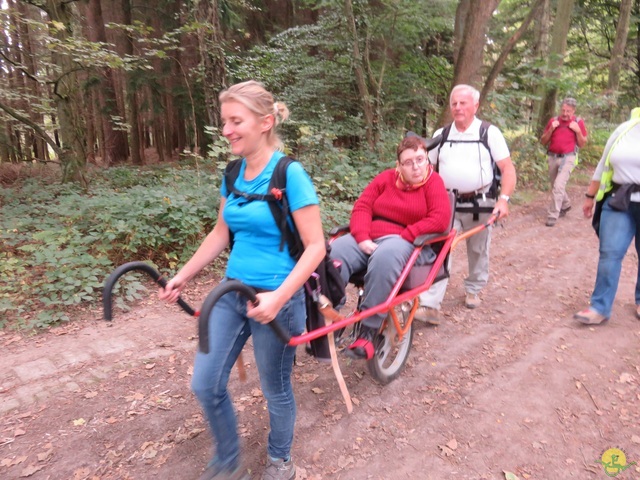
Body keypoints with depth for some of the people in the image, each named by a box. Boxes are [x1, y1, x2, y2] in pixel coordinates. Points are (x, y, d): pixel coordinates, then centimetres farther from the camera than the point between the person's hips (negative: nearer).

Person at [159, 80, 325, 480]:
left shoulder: (290, 174, -16)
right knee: (206, 384, 11)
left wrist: (278, 298, -28)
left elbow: (315, 247, -18)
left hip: (276, 298, -6)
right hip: (233, 292, 7)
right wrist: (184, 276, 12)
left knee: (275, 388, 13)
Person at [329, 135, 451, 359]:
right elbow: (362, 206, 5)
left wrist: (402, 236, -15)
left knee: (385, 258, -40)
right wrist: (362, 237, -13)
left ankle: (368, 332, -32)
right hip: (368, 238, 4)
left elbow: (441, 219, -11)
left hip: (406, 242, -4)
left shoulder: (433, 182, 4)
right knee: (331, 255, -24)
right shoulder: (386, 178, 14)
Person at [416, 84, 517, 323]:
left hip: (480, 203, -1)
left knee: (478, 251, 13)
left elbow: (508, 169, -6)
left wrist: (504, 199, -19)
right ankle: (429, 305, -11)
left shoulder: (490, 133, -2)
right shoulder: (441, 135, 7)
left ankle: (473, 290, 37)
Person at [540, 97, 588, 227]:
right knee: (556, 186, 17)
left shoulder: (578, 122, 0)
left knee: (558, 186, -16)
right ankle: (565, 205, 44)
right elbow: (543, 142, 6)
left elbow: (582, 144, 4)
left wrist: (578, 131, -11)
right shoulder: (553, 121, 4)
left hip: (568, 158, -4)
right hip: (552, 157, 4)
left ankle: (552, 216, -11)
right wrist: (551, 129, -9)